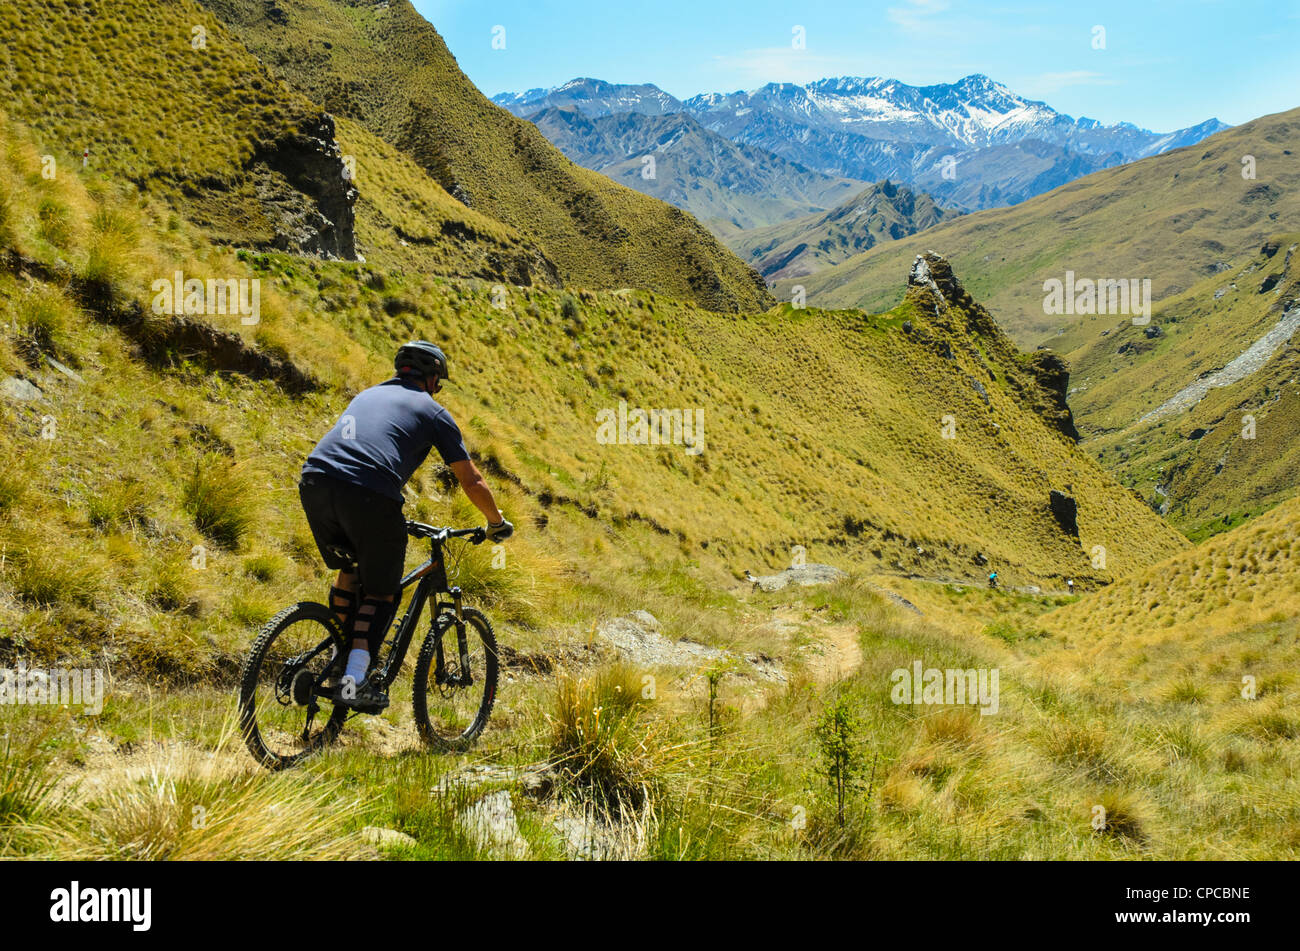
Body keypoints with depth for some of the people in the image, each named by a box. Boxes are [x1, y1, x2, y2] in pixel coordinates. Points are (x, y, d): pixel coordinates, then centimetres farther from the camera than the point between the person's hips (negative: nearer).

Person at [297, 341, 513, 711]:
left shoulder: (368, 394, 33)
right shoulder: (431, 410, 18)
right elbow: (472, 481, 17)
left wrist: (392, 515, 58)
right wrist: (497, 523, 34)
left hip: (314, 482, 5)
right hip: (369, 496, -5)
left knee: (349, 570, 28)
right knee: (381, 592, 11)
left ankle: (342, 662, 28)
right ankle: (356, 680, -3)